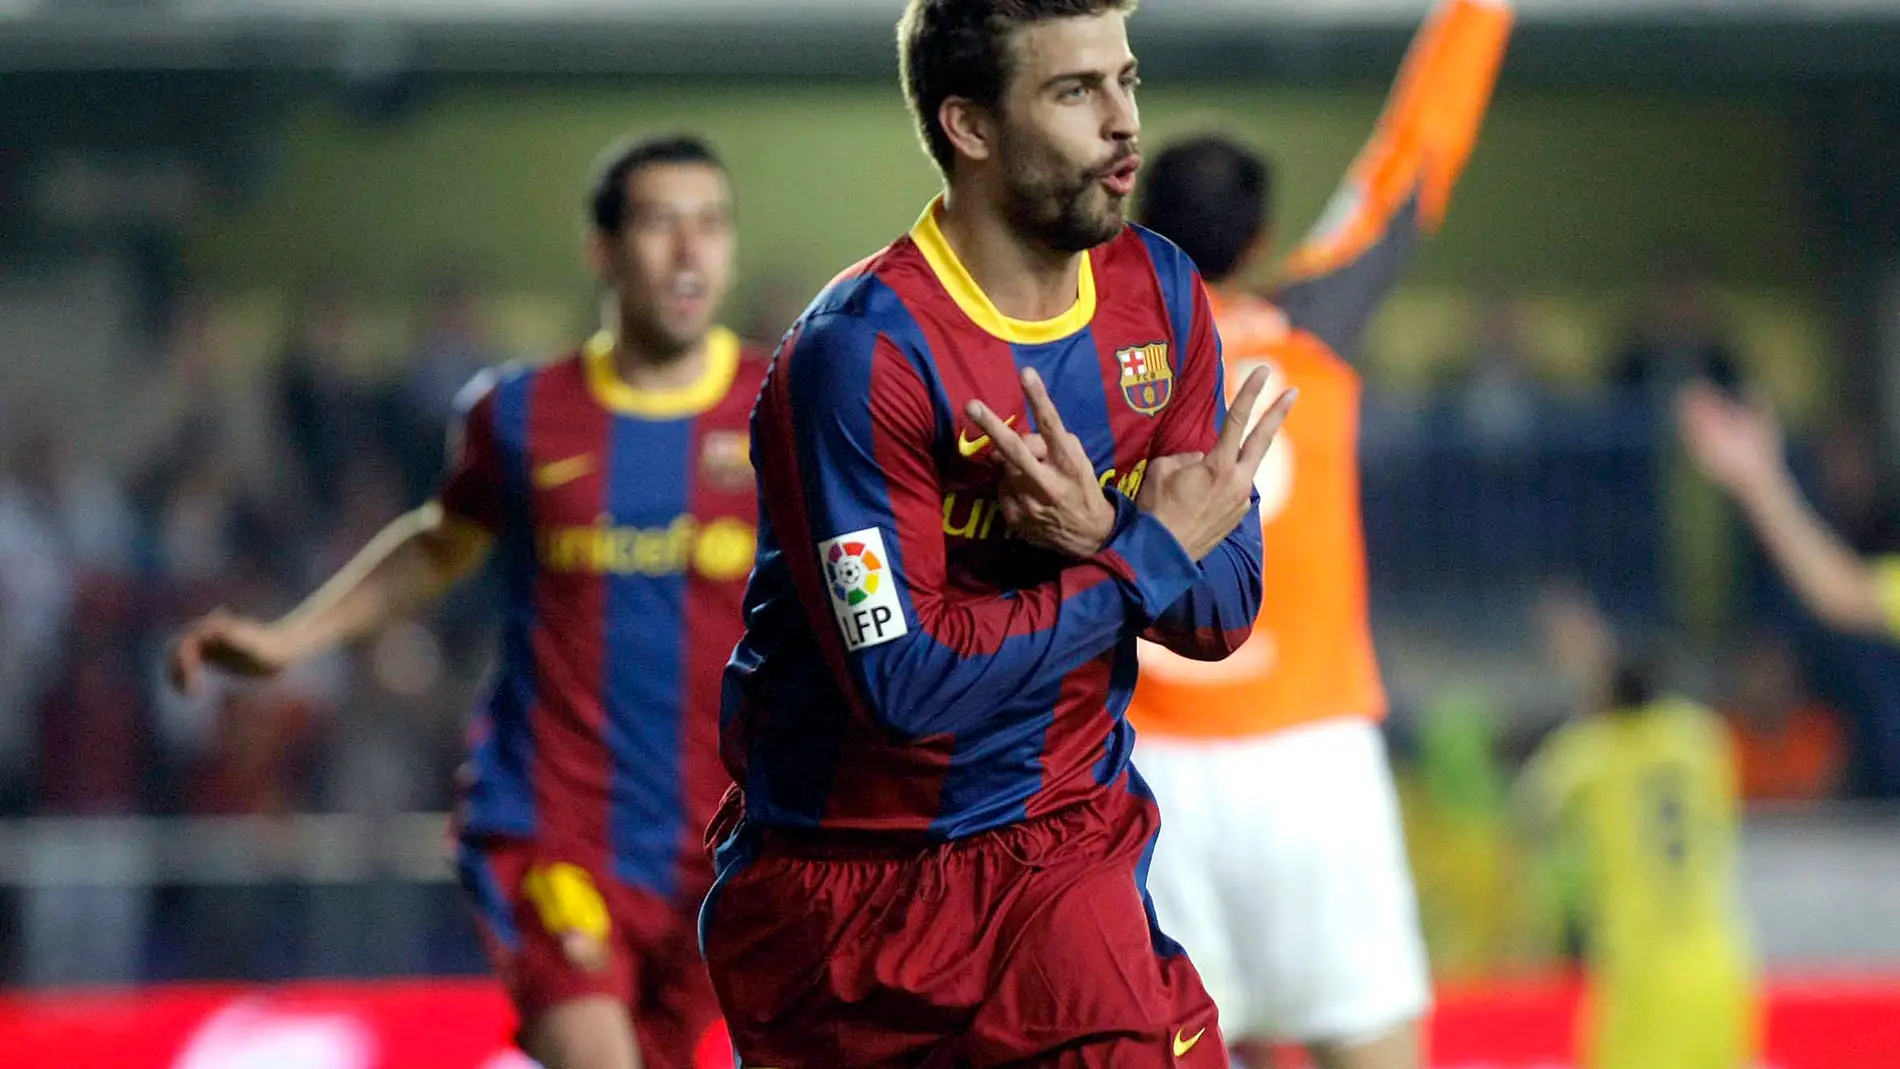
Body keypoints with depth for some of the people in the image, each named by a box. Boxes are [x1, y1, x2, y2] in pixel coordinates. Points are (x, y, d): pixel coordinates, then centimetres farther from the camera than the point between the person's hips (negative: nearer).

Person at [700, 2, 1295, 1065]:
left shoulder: (1158, 291, 3)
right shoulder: (861, 352, -17)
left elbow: (1225, 609, 2)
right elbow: (904, 683, -23)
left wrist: (1096, 535, -20)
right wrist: (1151, 553, -15)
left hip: (1062, 857, 4)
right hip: (844, 885, -4)